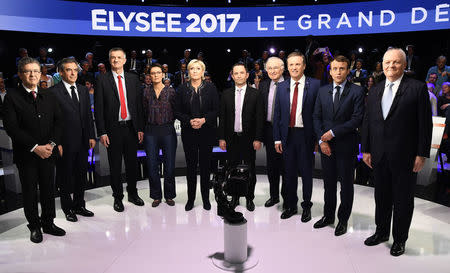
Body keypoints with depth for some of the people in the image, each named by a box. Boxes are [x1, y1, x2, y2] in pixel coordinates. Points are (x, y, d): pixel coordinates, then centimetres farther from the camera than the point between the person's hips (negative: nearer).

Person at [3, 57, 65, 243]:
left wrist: (51, 143, -10)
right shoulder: (12, 97, -4)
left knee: (48, 190, 12)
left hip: (48, 152, 3)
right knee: (30, 192, 9)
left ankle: (48, 223, 27)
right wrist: (35, 147, -16)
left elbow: (58, 121, 5)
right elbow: (11, 128, -11)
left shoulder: (49, 97, 9)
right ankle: (35, 227, 23)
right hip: (26, 155, -3)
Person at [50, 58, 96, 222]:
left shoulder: (83, 90, 10)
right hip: (65, 143, -6)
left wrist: (91, 136, 7)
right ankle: (68, 208, 25)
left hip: (83, 141, 6)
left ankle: (79, 205, 32)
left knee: (81, 175, 16)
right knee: (65, 177, 9)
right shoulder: (54, 92, -9)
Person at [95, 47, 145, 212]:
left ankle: (132, 194, 30)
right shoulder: (102, 80, -1)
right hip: (113, 129, -2)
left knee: (132, 163, 12)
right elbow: (98, 108, -3)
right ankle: (118, 197, 23)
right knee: (115, 166, 7)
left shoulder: (133, 79, 7)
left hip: (131, 127, 2)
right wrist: (102, 132, -9)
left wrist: (140, 128, 1)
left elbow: (139, 104, 7)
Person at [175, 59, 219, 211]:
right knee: (191, 165, 6)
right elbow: (177, 111, 3)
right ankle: (190, 198, 19)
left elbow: (216, 110, 0)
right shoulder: (182, 89, 5)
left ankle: (205, 198, 19)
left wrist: (203, 119, -16)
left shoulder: (211, 88, 2)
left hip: (206, 132, -1)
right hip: (188, 133, 1)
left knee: (205, 165, 5)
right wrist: (189, 121, -14)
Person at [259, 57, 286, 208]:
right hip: (269, 129, 5)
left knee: (285, 165, 4)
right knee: (271, 165, 14)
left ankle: (287, 195, 23)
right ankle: (274, 195, 29)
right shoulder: (263, 85, 9)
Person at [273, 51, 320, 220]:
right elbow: (277, 114, 8)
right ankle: (290, 206, 29)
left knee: (306, 172, 8)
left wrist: (318, 136, -10)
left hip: (306, 135, -3)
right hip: (288, 135, 3)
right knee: (289, 172, 12)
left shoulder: (315, 85, -4)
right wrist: (277, 138, 3)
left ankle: (306, 206, 26)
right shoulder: (281, 87, 7)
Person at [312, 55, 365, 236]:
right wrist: (321, 140, -5)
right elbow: (316, 117, 7)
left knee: (346, 184, 7)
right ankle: (328, 216, 29)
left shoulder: (357, 91, -5)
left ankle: (343, 220, 22)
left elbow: (357, 119, -13)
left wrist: (333, 132, -15)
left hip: (346, 146, -3)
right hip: (326, 146, 4)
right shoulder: (322, 91, 8)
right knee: (329, 183, 14)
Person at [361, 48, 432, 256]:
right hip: (379, 156, 4)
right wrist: (366, 150, 7)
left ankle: (399, 239, 26)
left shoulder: (417, 88, -5)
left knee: (403, 200, 9)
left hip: (404, 157, -4)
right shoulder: (375, 91, 10)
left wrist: (421, 154, -11)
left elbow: (425, 124, -7)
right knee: (381, 197, 16)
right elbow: (367, 122, 10)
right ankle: (381, 232, 34)